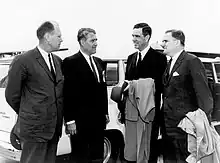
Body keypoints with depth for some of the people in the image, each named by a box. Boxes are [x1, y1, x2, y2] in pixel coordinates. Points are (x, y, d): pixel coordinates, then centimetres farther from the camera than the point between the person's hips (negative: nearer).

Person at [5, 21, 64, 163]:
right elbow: (12, 95, -5)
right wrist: (27, 115, 5)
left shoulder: (58, 61, 10)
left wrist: (56, 116, 8)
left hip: (55, 128, 6)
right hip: (35, 129, -6)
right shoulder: (24, 61, -10)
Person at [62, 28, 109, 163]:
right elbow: (68, 93, -13)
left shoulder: (99, 62, 13)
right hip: (80, 120, -7)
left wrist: (105, 112, 13)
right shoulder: (71, 62, -10)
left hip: (98, 119, 7)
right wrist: (70, 120, -16)